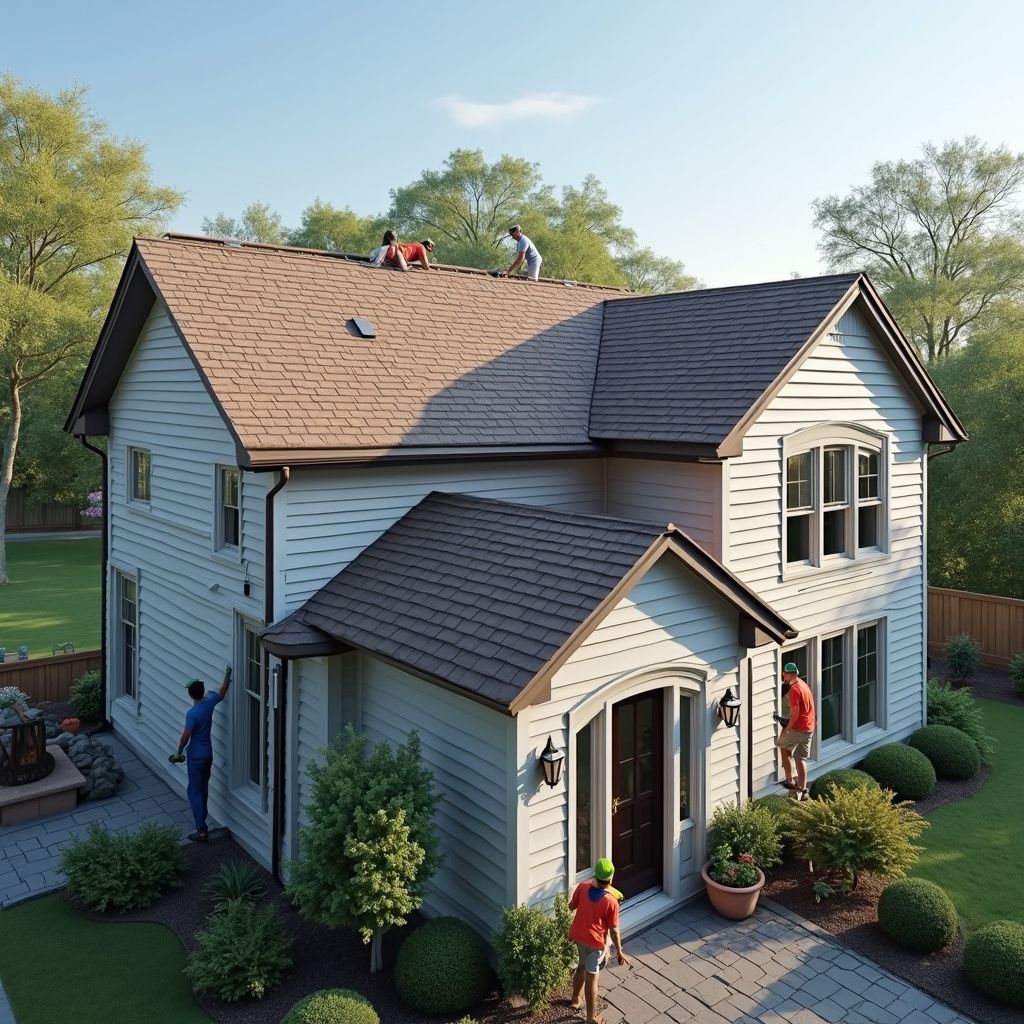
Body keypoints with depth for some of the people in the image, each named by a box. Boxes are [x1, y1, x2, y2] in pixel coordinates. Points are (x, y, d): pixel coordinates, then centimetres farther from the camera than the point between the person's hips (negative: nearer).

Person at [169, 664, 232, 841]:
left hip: (196, 756, -7)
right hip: (208, 753, 7)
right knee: (203, 788, 21)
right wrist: (227, 674, 23)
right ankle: (201, 819, 33)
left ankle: (202, 831, -3)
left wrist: (178, 752, -4)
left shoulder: (192, 713, -22)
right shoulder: (209, 703, -4)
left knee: (195, 792, -2)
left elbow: (186, 736, -19)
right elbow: (222, 692, 15)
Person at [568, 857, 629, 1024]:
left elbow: (571, 906, 4)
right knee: (591, 978, 9)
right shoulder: (611, 902, -24)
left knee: (582, 967, 28)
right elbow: (614, 930, -15)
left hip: (577, 935, 5)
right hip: (594, 941, -5)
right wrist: (619, 951, -1)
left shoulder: (583, 887, -12)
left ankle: (576, 1000, 47)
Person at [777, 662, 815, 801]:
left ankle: (790, 780, 10)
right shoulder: (803, 685, 12)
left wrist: (787, 728, -13)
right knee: (801, 759, 12)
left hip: (798, 727, -8)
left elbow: (795, 713, -21)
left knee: (783, 747, 11)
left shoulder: (794, 689, -18)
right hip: (809, 728, 8)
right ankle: (802, 791, 14)